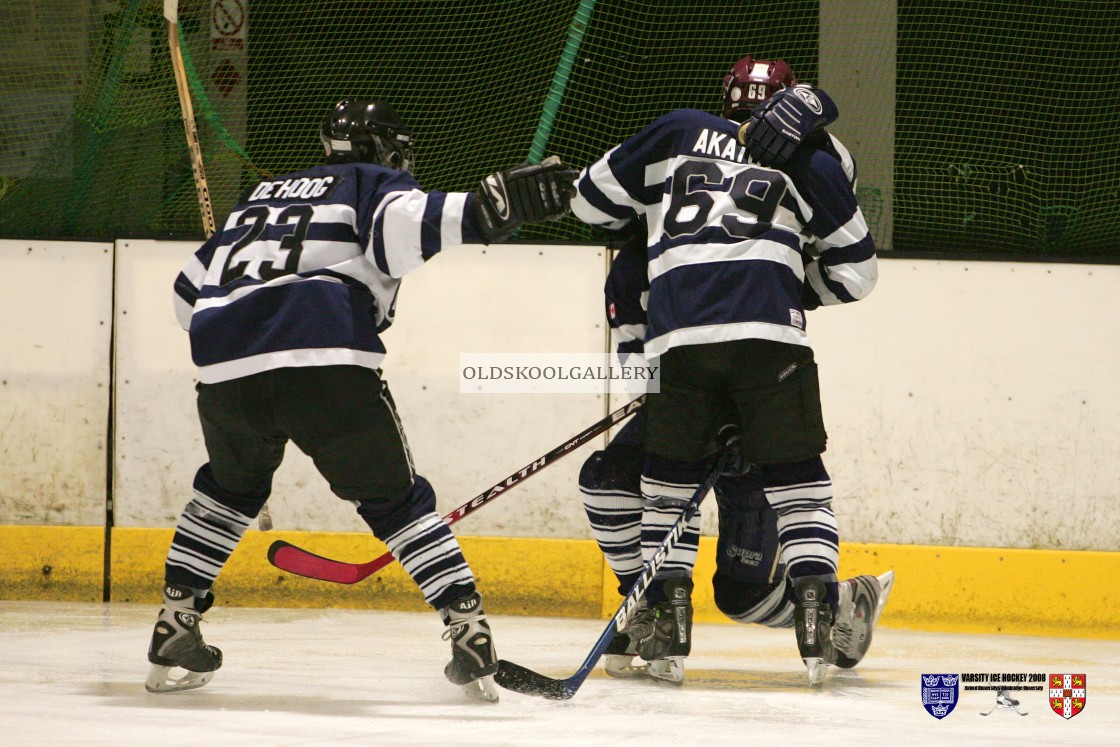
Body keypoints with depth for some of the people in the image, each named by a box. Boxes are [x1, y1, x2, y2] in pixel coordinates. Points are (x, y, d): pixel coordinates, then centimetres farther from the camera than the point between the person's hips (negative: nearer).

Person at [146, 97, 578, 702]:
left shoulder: (261, 196, 35)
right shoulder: (374, 184, 18)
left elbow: (188, 294, 36)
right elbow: (405, 226, -8)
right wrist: (492, 206, -19)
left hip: (223, 366, 5)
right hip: (325, 362, -5)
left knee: (231, 486, 30)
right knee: (393, 497, 6)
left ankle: (175, 626, 23)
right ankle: (469, 633, -5)